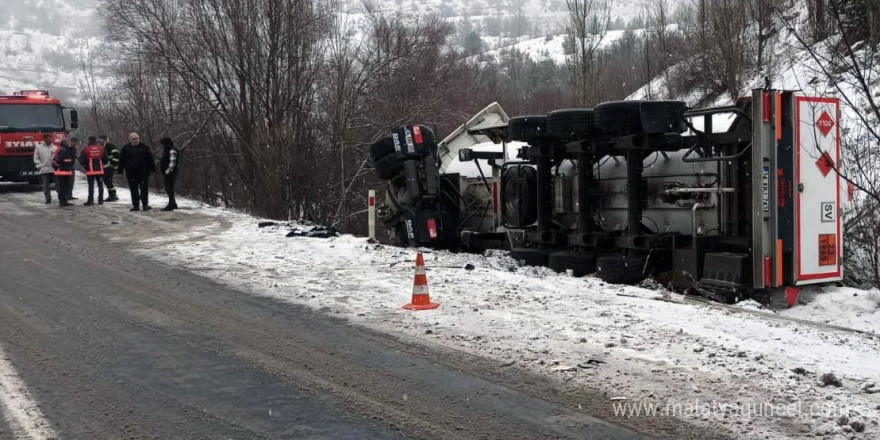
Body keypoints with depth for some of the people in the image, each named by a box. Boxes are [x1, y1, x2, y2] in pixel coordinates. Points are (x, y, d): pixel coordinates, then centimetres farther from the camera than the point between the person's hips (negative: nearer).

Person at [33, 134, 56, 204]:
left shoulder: (54, 147, 5)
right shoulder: (39, 147, 4)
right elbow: (36, 158, 6)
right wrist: (40, 166, -5)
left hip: (54, 169, 0)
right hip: (44, 170, 0)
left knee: (58, 184, 0)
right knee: (45, 185, 2)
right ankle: (48, 199, 10)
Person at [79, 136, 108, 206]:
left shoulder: (86, 149, -5)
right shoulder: (101, 148, 2)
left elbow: (81, 160, -3)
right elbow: (105, 159, 7)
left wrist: (85, 166, 15)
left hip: (90, 171, -2)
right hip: (100, 170, 2)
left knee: (91, 185, 0)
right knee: (100, 185, 9)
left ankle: (90, 200, -3)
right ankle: (100, 200, 10)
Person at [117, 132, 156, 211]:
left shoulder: (144, 147, 4)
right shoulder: (125, 148, 7)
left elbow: (150, 159, 5)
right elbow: (121, 160, 8)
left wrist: (152, 169, 1)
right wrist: (120, 170, 4)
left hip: (143, 172, -1)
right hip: (131, 173, 1)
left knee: (144, 189, 1)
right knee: (133, 190, 5)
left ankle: (145, 204, 8)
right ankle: (135, 205, 12)